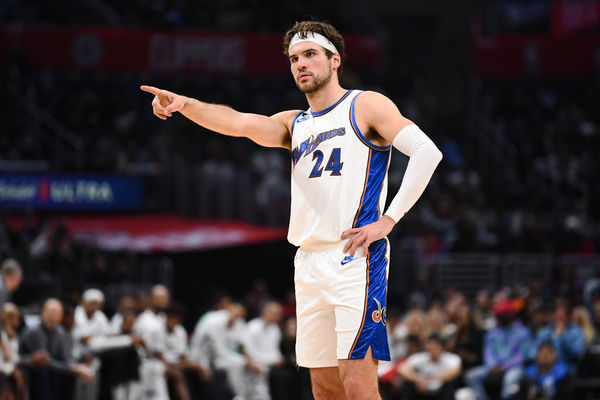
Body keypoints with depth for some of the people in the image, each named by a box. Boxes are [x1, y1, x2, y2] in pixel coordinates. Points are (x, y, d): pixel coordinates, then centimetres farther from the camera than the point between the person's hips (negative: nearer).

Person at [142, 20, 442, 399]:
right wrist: (185, 105, -16)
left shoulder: (365, 106, 2)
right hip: (309, 264, 7)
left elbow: (427, 151, -8)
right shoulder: (294, 124, 20)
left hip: (356, 258, -7)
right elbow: (241, 123, 2)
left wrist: (388, 220, -13)